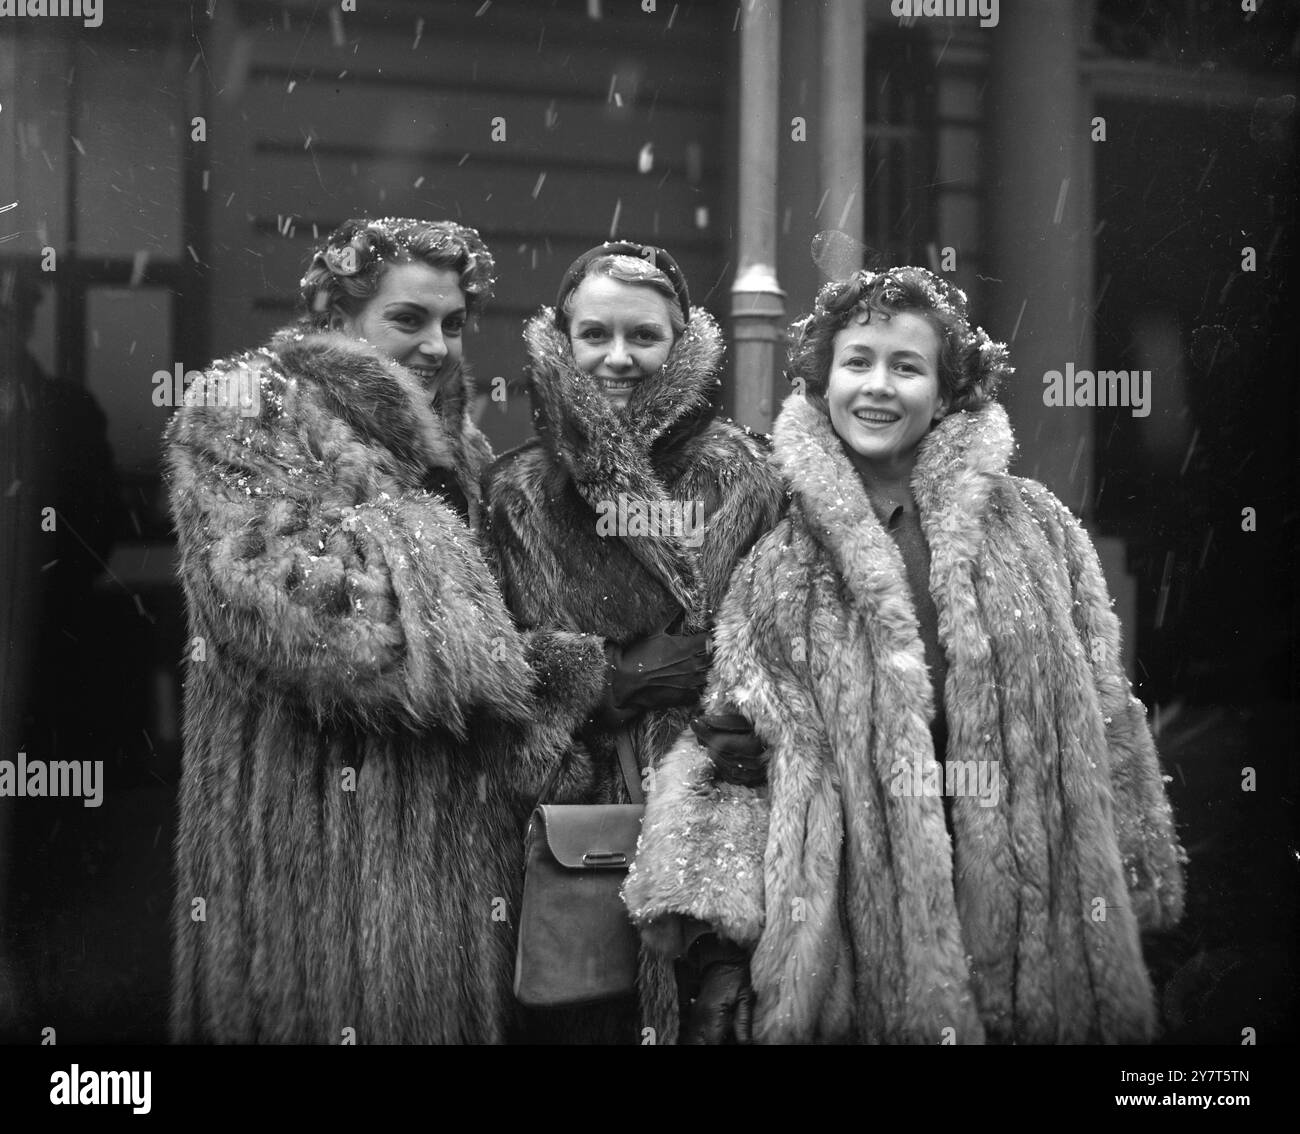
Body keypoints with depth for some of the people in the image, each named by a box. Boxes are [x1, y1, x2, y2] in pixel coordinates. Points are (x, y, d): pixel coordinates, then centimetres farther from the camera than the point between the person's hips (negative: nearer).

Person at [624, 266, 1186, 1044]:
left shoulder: (1033, 528, 2)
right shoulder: (783, 567, 3)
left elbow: (1104, 722, 6)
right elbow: (735, 759, 3)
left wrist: (1136, 895, 6)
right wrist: (724, 950, -6)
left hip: (1030, 913, 1)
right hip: (855, 929, 0)